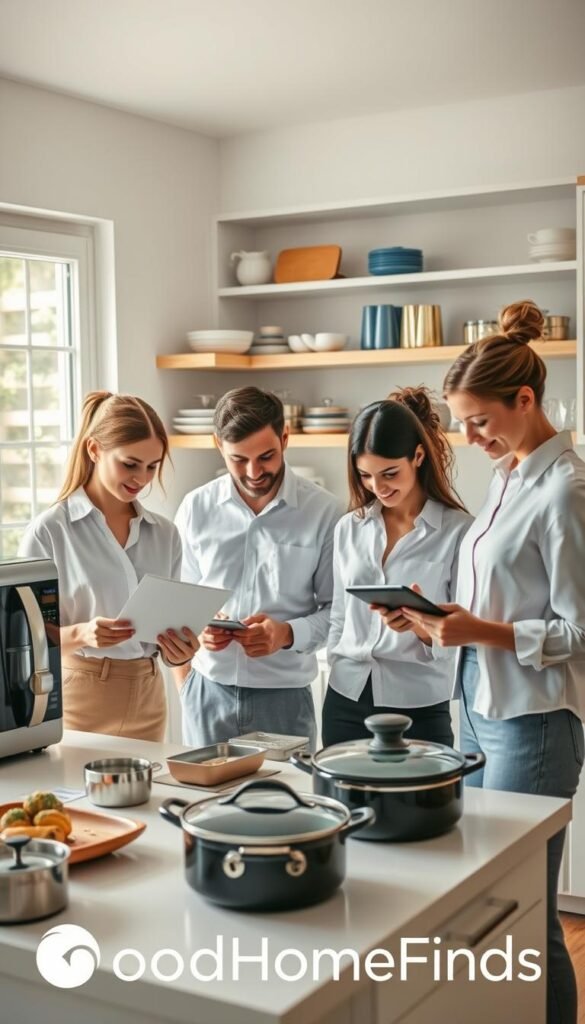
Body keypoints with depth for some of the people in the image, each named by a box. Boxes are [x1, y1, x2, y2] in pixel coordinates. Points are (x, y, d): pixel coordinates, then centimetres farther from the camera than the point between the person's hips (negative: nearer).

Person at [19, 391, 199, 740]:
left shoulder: (165, 534, 4)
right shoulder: (49, 531, -9)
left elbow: (169, 626, 10)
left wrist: (179, 650, -11)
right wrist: (80, 635, -25)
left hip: (146, 699, 4)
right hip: (78, 700, -4)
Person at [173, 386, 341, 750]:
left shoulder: (323, 511, -7)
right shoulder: (196, 508, 2)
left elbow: (336, 608, -3)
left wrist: (288, 634, -19)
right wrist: (197, 628, -9)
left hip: (284, 695, -2)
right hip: (207, 692, 2)